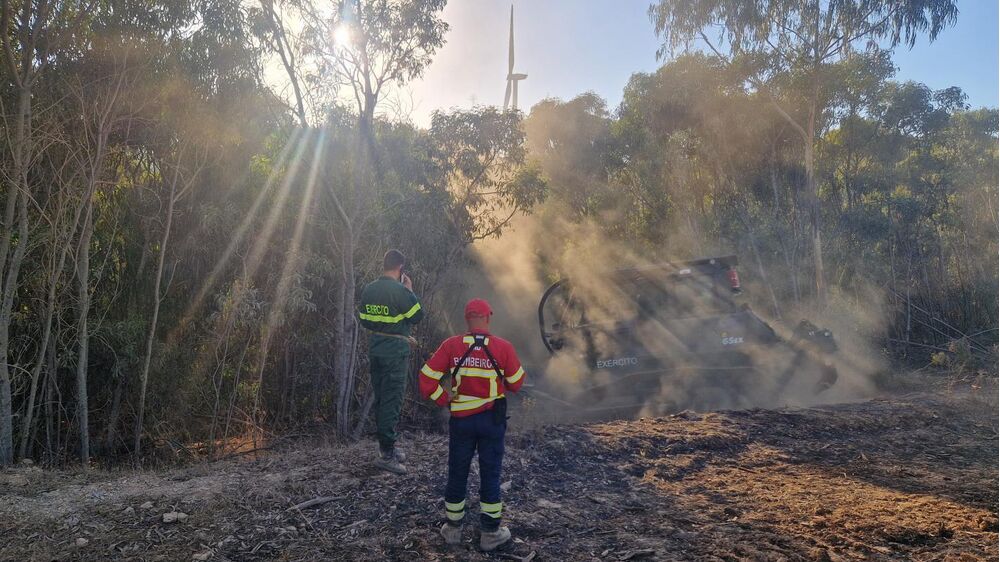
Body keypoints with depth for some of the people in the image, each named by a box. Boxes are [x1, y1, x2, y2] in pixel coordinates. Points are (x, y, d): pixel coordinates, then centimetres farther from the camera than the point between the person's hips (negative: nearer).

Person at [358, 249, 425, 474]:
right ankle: (386, 454, -2)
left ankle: (387, 446, 25)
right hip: (395, 352, -7)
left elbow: (363, 319, 12)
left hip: (375, 349, 7)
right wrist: (410, 291, 2)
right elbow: (418, 315, -9)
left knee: (380, 399, 15)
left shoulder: (368, 289, 6)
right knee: (392, 401, -3)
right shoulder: (400, 291, -16)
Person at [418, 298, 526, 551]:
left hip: (461, 419, 1)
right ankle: (490, 533, 21)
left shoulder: (451, 345, -11)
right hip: (493, 419, -1)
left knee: (457, 473, 15)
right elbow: (516, 383, -1)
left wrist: (443, 400, 1)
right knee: (490, 474, 11)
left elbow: (426, 379, -12)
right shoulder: (503, 347, -12)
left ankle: (453, 528, 29)